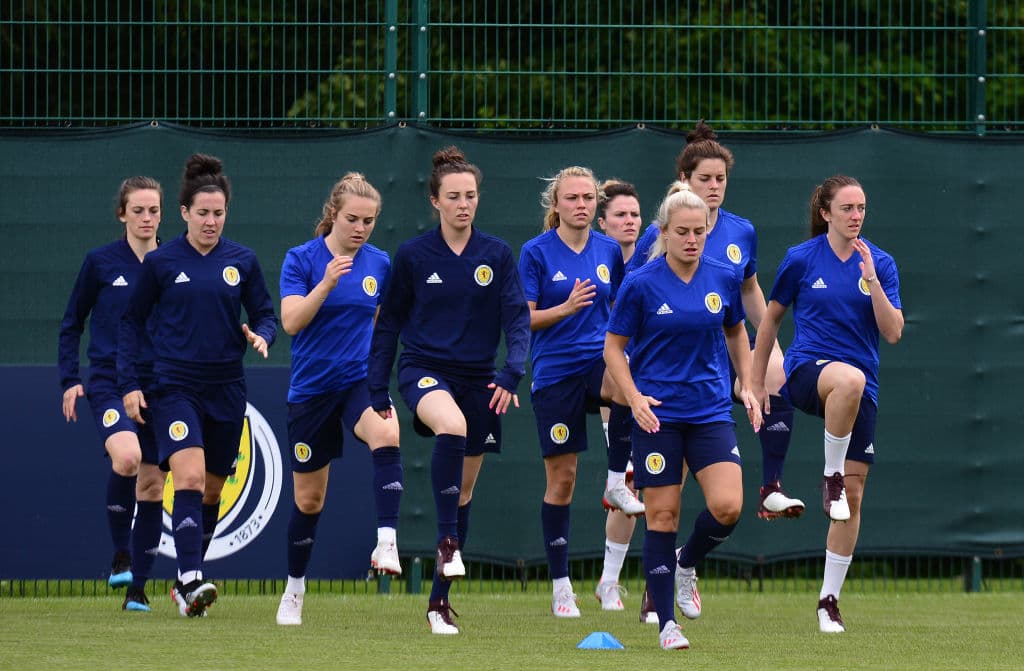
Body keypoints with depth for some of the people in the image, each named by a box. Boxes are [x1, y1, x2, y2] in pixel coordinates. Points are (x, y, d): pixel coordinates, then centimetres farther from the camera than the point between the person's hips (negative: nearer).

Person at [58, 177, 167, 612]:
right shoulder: (100, 263, 0)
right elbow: (71, 324, 8)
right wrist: (69, 380, -1)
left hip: (159, 387, 3)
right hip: (110, 382, -3)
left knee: (152, 485, 2)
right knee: (127, 457, -29)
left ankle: (137, 587, 11)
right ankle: (121, 555, -12)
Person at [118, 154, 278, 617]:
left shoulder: (242, 261, 5)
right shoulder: (161, 262, -2)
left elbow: (266, 315, 10)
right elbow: (131, 322, 4)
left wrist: (261, 336, -14)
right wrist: (129, 384, -2)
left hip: (226, 389, 4)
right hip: (175, 386, -4)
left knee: (211, 491, 10)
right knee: (189, 476, -22)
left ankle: (185, 585, 24)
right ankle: (191, 581, -29)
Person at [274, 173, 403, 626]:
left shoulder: (379, 263, 2)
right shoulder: (301, 259, -8)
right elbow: (291, 321, -20)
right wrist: (326, 283, -32)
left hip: (361, 380, 1)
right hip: (311, 388, -1)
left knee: (387, 435, -35)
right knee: (309, 499, 9)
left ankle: (387, 542, -40)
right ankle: (294, 590, 28)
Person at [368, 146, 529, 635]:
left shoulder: (497, 255, 1)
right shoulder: (412, 256, -1)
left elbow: (517, 318, -3)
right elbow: (388, 323, 6)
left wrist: (512, 373, -19)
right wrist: (378, 389, 3)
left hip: (478, 379, 3)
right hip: (424, 370, -3)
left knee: (463, 490, 7)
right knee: (452, 427, -37)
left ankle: (440, 599, 18)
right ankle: (448, 541, -32)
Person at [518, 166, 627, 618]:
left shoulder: (609, 251, 6)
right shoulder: (537, 252, -3)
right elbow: (522, 318, -4)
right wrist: (566, 308, -21)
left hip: (600, 360, 2)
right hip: (554, 371, -2)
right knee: (561, 477, 1)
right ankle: (561, 585, 11)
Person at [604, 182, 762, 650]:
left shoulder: (724, 279, 1)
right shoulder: (641, 285, -8)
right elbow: (614, 347, -1)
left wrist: (747, 386, 8)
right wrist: (634, 397, -14)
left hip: (711, 409, 3)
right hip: (658, 413, -2)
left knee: (727, 506, -13)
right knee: (662, 514, -2)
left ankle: (687, 566, 18)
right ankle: (667, 625, 6)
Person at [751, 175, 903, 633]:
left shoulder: (880, 264, 4)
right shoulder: (801, 259, 0)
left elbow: (893, 332, -3)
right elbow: (770, 320, 11)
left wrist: (872, 280, -15)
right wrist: (756, 383, 12)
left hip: (861, 385, 3)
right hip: (807, 370, -3)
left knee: (853, 494, 0)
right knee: (849, 379, -42)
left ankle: (829, 600, 10)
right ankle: (830, 475, -23)